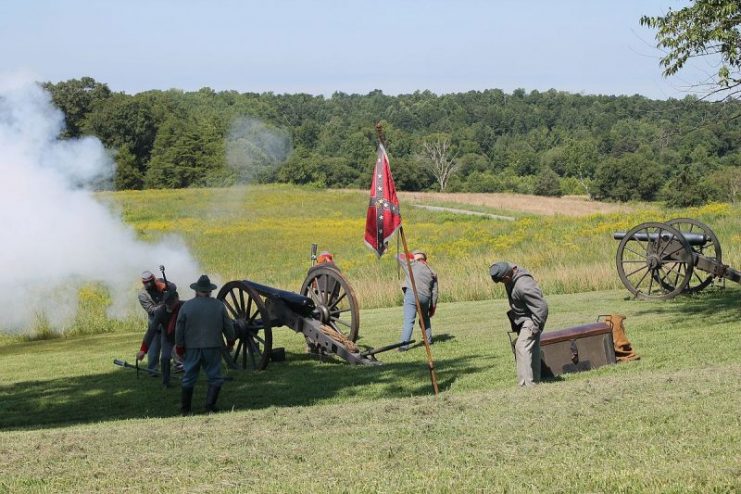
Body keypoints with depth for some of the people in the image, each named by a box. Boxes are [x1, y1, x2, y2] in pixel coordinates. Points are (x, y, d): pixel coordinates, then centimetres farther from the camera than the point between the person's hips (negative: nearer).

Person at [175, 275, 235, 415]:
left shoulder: (186, 306, -3)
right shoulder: (219, 305, -1)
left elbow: (179, 329, -1)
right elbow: (228, 326, 4)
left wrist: (179, 347, 9)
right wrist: (230, 342, 18)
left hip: (192, 348, 1)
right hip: (213, 347, -1)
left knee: (189, 378, 10)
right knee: (215, 377, 9)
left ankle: (185, 408, 13)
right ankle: (210, 405, 1)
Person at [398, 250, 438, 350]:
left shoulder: (413, 265, 9)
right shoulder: (432, 272, 20)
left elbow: (399, 256, 15)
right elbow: (434, 292, 18)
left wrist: (410, 258, 29)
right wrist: (433, 307, 22)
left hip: (411, 294, -4)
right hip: (425, 297, 4)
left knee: (409, 320, -11)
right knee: (425, 318, 28)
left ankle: (404, 344, -20)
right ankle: (428, 339, 29)